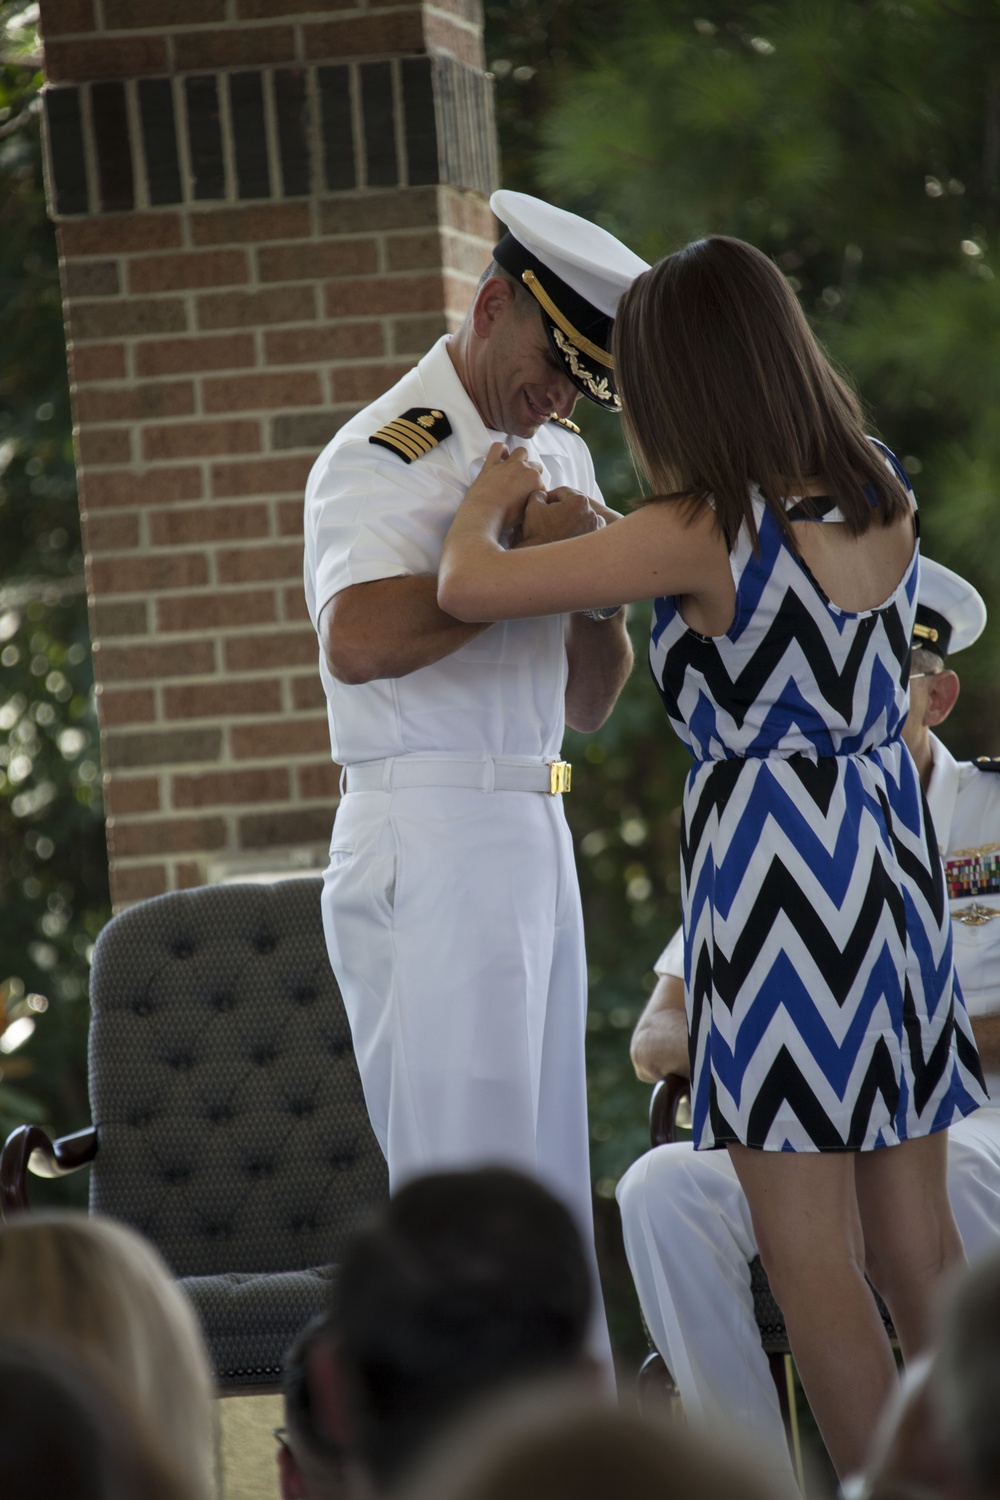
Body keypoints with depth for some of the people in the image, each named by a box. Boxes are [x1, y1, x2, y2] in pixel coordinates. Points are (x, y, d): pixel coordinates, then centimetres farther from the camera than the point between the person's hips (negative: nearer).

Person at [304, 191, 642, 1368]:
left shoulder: (555, 456, 17)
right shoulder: (384, 458, -10)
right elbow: (358, 642, -31)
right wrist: (523, 556, -22)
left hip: (535, 837, 9)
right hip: (430, 850, -9)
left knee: (553, 1208, 10)